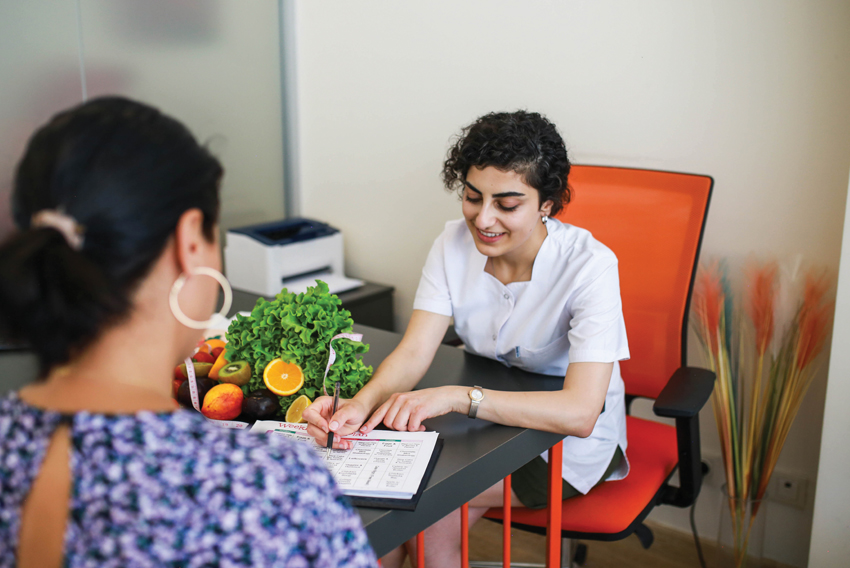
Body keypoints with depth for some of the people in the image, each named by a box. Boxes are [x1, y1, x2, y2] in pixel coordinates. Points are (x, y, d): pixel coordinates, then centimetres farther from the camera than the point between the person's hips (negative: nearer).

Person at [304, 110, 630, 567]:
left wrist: (456, 397, -45)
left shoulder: (589, 265, -26)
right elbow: (414, 352, -17)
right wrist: (361, 403, -39)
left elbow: (579, 411, -35)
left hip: (572, 441, -4)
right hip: (486, 419, 4)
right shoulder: (456, 244, -11)